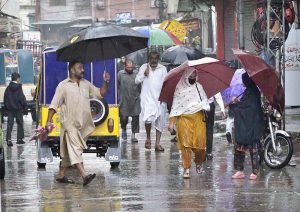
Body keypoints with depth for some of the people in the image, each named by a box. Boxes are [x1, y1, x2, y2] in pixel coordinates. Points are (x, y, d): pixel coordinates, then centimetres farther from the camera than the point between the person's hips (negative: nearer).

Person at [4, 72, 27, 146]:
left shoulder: (8, 88, 4)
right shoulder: (18, 88, -11)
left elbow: (5, 98, 9)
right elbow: (22, 98, -11)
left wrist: (6, 108, 16)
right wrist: (24, 106, 0)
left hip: (9, 109, 4)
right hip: (18, 108, -4)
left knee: (9, 124, 1)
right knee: (20, 123, 9)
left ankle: (8, 139, -10)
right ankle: (19, 139, 12)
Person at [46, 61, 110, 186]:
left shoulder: (86, 84, 13)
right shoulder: (63, 86, -4)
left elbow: (100, 93, 18)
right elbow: (54, 105, -6)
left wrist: (105, 82, 2)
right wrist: (49, 121, -12)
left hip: (83, 125, 6)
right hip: (70, 124, -6)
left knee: (69, 151, 13)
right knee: (75, 149, -17)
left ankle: (61, 175, 22)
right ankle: (84, 176, -29)